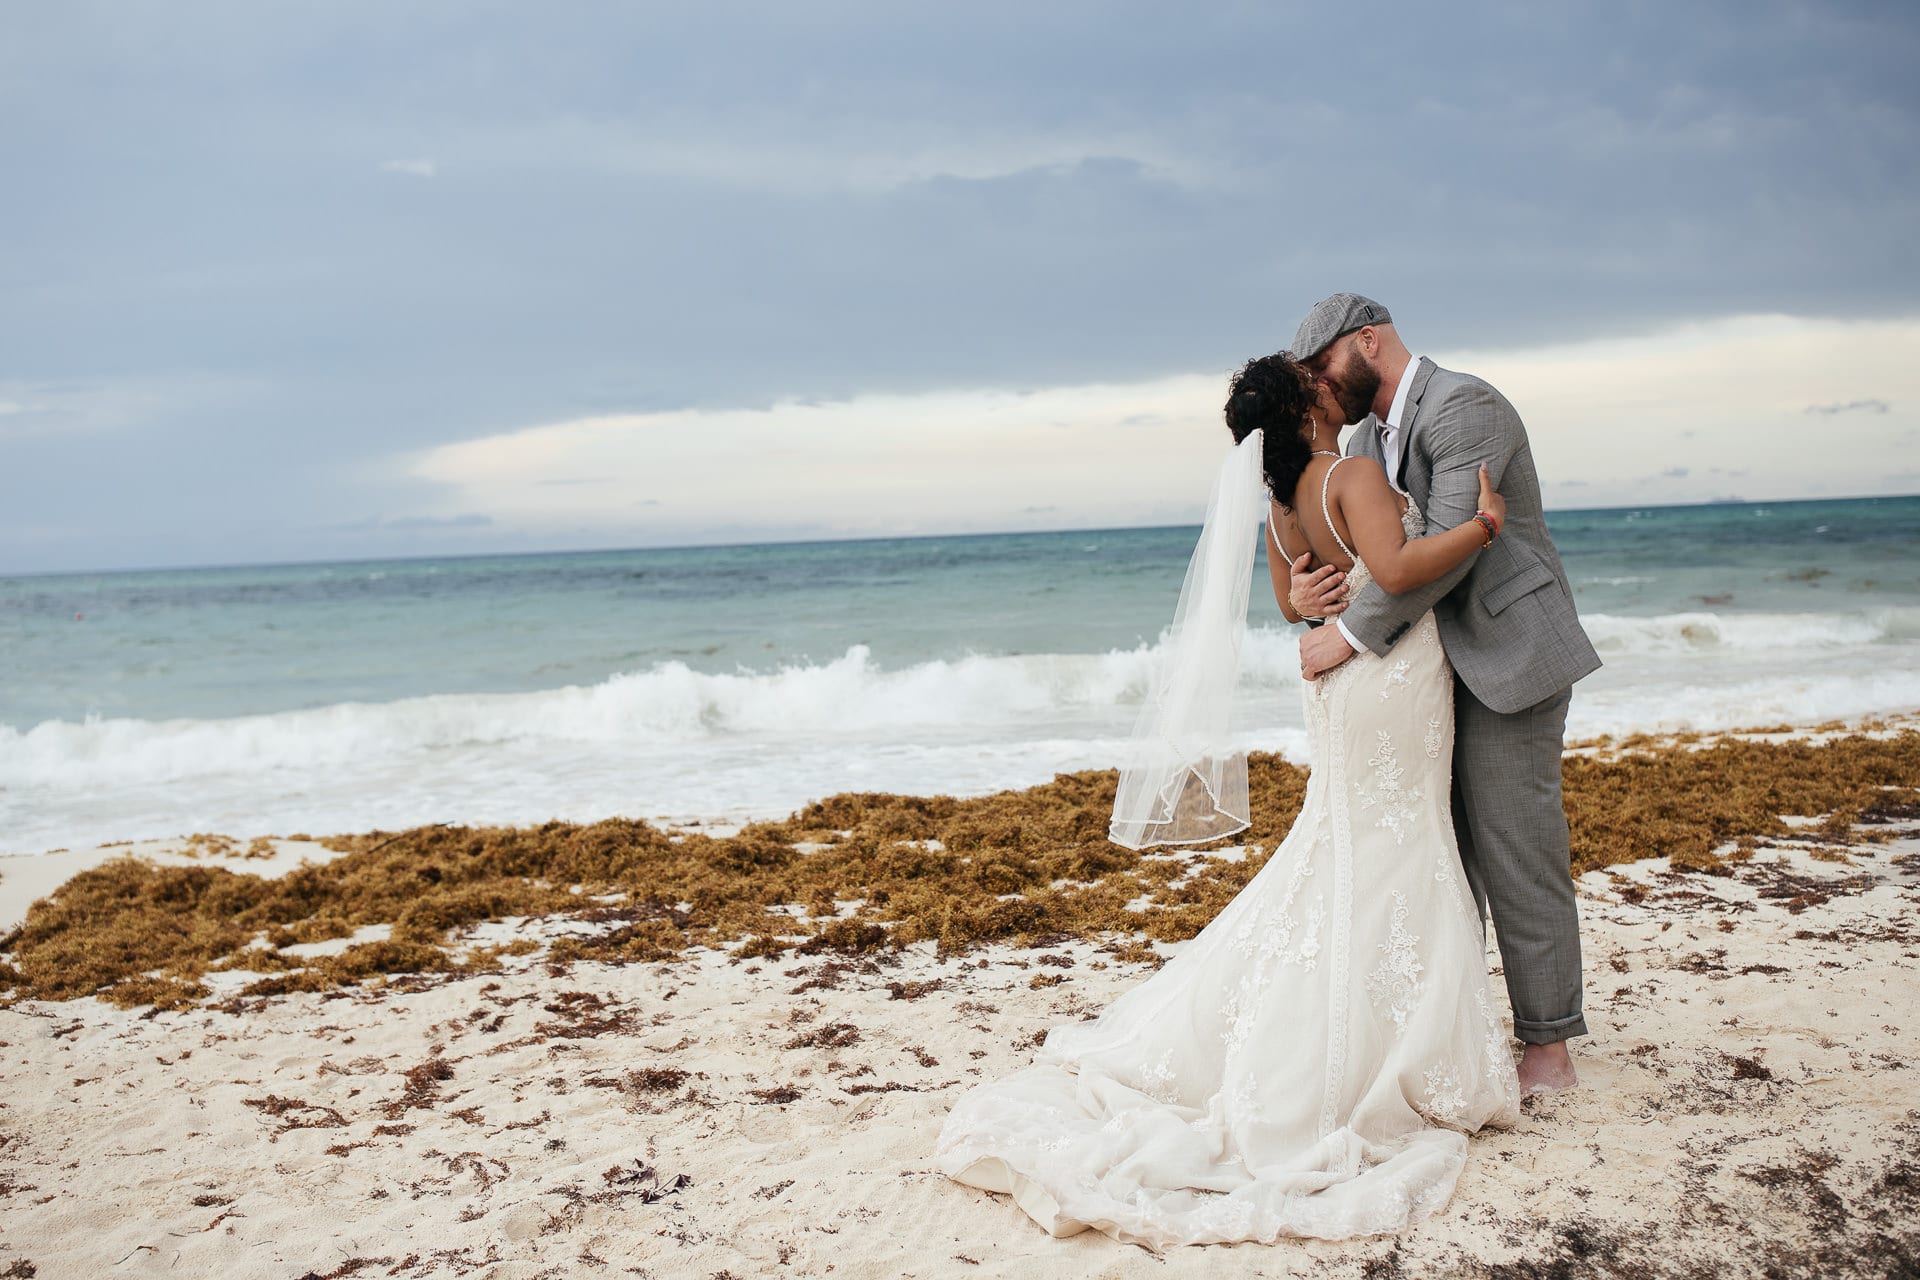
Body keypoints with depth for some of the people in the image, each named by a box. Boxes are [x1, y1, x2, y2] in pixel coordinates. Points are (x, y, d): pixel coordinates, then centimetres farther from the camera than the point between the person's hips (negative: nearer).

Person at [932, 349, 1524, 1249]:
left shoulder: (1281, 503, 6)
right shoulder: (1353, 476, -19)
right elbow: (1396, 569, -33)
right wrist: (1482, 526, -21)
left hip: (1338, 679, 8)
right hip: (1393, 678, -8)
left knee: (1344, 857, 18)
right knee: (1387, 870, 1)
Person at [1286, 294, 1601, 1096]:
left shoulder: (1464, 406, -13)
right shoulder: (1369, 440, 15)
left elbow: (1448, 545, -24)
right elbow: (1347, 551, 12)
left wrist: (1350, 634, -23)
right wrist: (1306, 595, -13)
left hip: (1505, 661, -8)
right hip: (1438, 670, 9)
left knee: (1515, 854, -3)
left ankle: (1547, 1050, 8)